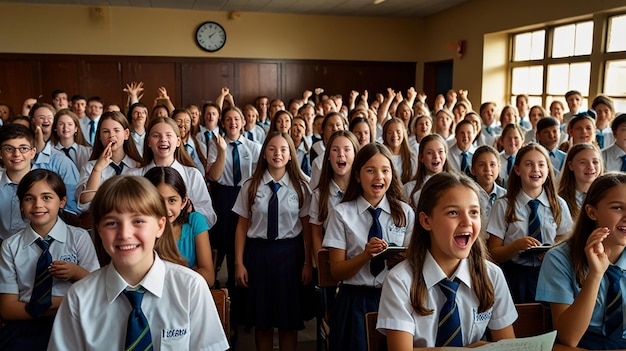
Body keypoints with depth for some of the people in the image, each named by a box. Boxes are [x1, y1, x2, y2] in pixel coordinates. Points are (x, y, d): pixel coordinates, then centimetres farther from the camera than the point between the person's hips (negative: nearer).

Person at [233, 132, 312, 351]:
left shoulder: (300, 187, 0)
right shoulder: (250, 186, 0)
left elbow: (306, 227, 0)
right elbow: (242, 226, 1)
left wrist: (307, 263, -2)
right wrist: (239, 263, -2)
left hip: (290, 252, 0)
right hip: (258, 252, 1)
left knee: (289, 318, 10)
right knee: (261, 319, 11)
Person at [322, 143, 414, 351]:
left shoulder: (405, 213, 3)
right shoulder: (342, 213, -4)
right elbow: (336, 272, -6)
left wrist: (403, 260, -17)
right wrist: (366, 254, -23)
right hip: (354, 302, -1)